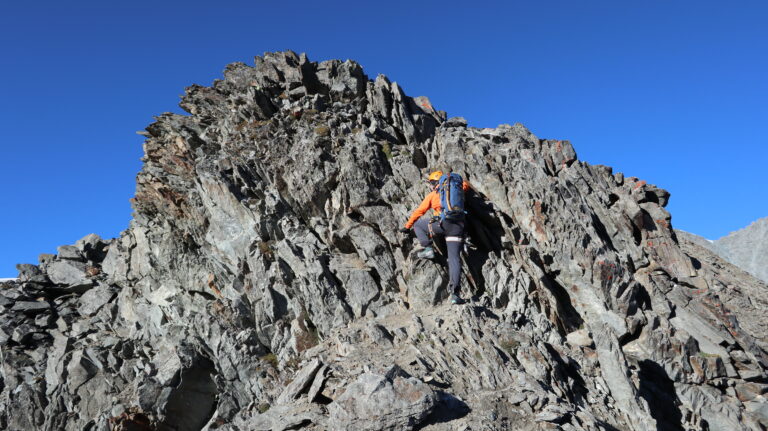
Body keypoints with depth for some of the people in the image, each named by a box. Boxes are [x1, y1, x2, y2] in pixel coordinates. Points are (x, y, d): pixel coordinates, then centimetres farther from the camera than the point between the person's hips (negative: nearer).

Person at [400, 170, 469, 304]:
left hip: (442, 223, -4)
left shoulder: (432, 195, 14)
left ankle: (427, 248, 5)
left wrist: (407, 226, 25)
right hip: (458, 227, 4)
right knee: (454, 258, 2)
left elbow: (419, 212, 16)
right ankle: (455, 293, -8)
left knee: (418, 223, 21)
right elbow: (465, 185, 42)